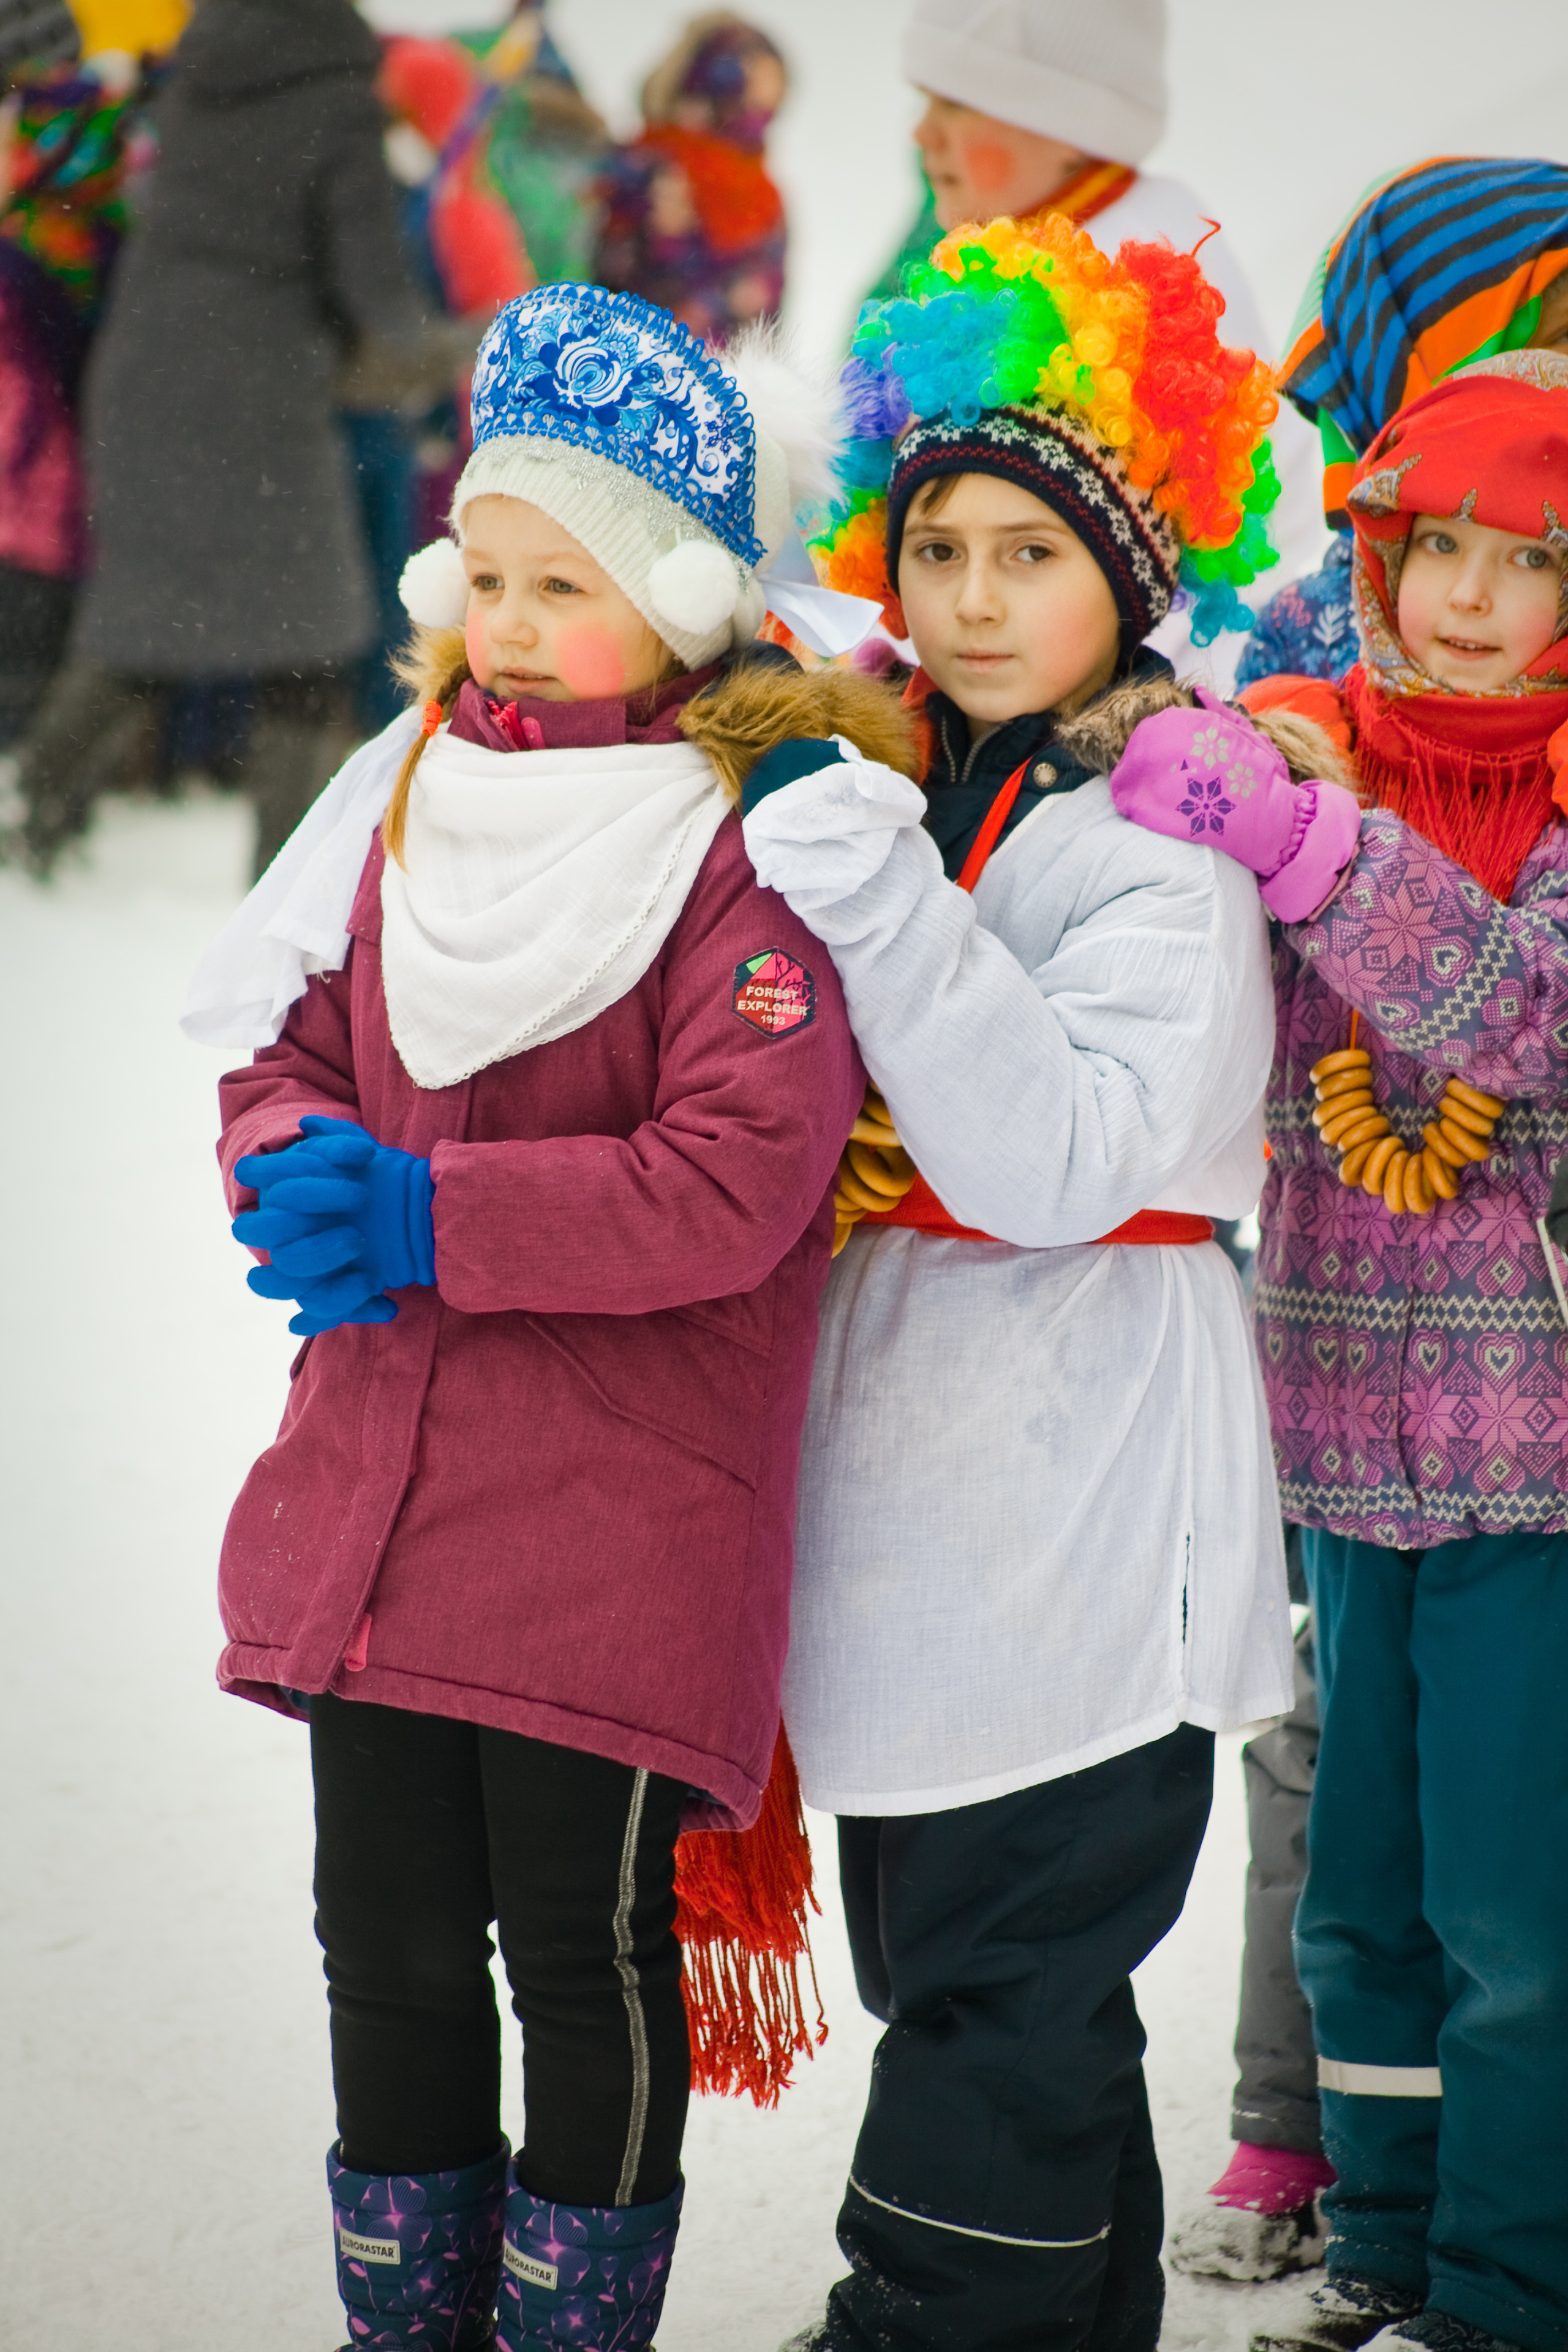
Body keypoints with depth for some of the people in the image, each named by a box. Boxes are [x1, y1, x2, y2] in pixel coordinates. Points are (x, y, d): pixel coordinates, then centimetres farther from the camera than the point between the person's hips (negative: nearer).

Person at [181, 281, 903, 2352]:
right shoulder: (413, 800, 11)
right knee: (392, 1945, 14)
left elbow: (736, 1181, -19)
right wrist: (306, 1173, -9)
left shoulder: (759, 842, -11)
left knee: (585, 1951, 4)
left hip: (624, 1531, -6)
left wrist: (434, 1213, -21)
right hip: (375, 1495, 6)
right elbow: (286, 1060, 14)